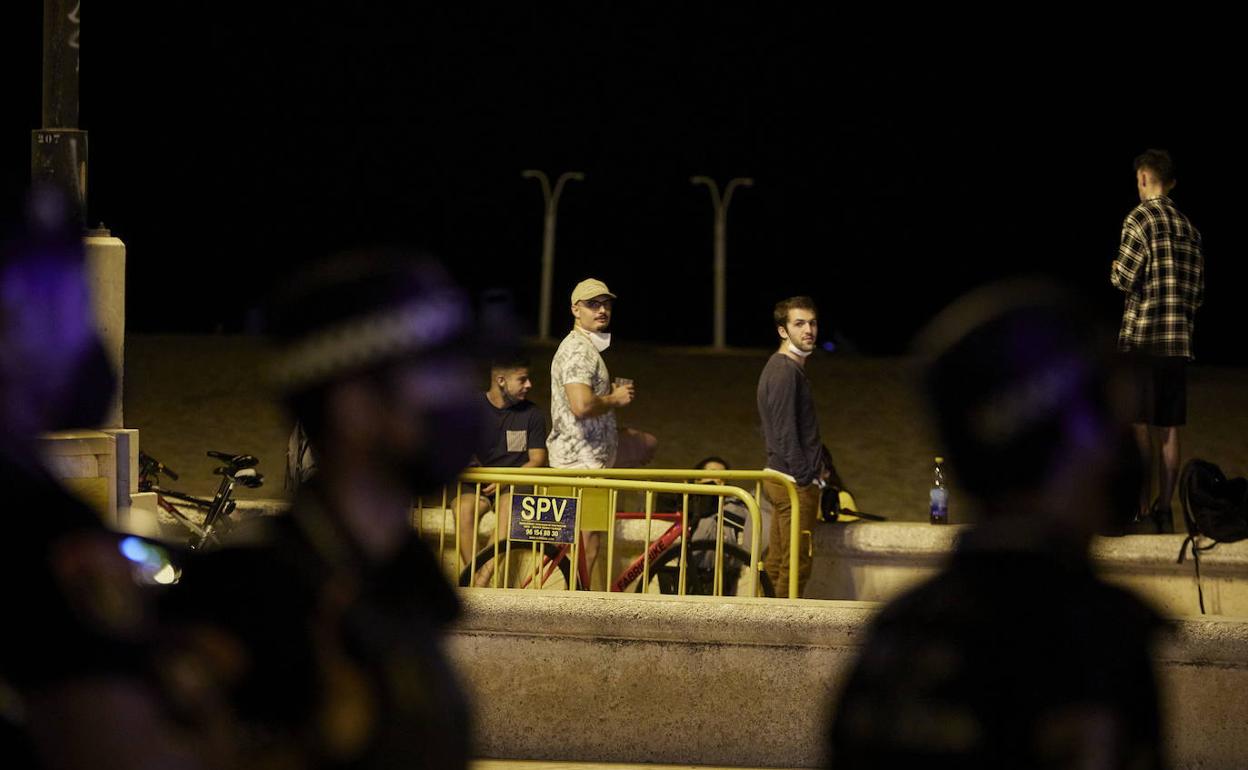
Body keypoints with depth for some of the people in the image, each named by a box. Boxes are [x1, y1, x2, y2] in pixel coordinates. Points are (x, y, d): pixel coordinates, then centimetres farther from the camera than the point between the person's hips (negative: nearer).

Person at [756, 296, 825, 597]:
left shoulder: (783, 367, 18)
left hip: (779, 480, 10)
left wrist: (814, 468, 17)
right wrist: (804, 478, -19)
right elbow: (785, 431, -19)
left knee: (777, 561, 10)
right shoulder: (786, 370, -14)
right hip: (795, 481, -10)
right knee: (797, 561, -10)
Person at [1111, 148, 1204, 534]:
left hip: (1142, 338, -6)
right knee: (1168, 430, 8)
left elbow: (1124, 280, -12)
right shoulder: (1188, 227, 12)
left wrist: (1112, 270, 8)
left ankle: (1143, 511, -6)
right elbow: (1198, 289, 13)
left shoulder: (1140, 220, -8)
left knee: (1139, 427, -4)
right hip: (1179, 341, 6)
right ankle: (1165, 509, 9)